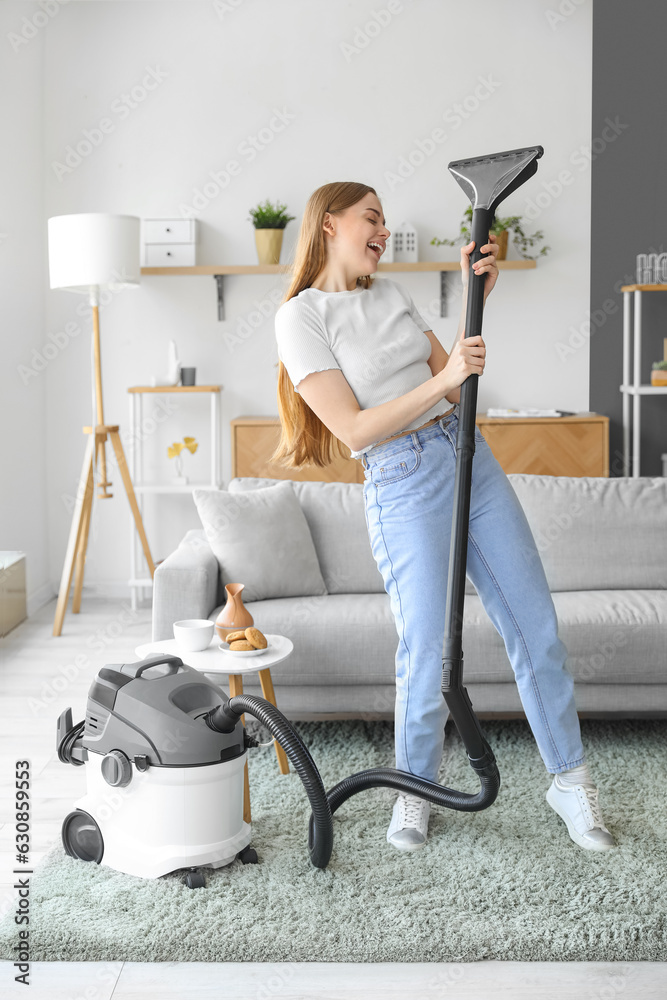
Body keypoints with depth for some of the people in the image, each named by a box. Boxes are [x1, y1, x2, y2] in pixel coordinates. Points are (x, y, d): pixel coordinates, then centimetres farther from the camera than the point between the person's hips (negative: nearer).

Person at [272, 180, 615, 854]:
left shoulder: (389, 293, 14)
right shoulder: (301, 317, -7)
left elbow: (456, 384, 12)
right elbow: (354, 429, -15)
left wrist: (475, 296, 4)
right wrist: (443, 380, -20)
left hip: (469, 458, 7)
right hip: (403, 487, -6)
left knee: (535, 627, 7)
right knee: (429, 656, -6)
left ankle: (571, 782, 22)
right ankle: (415, 792, 22)